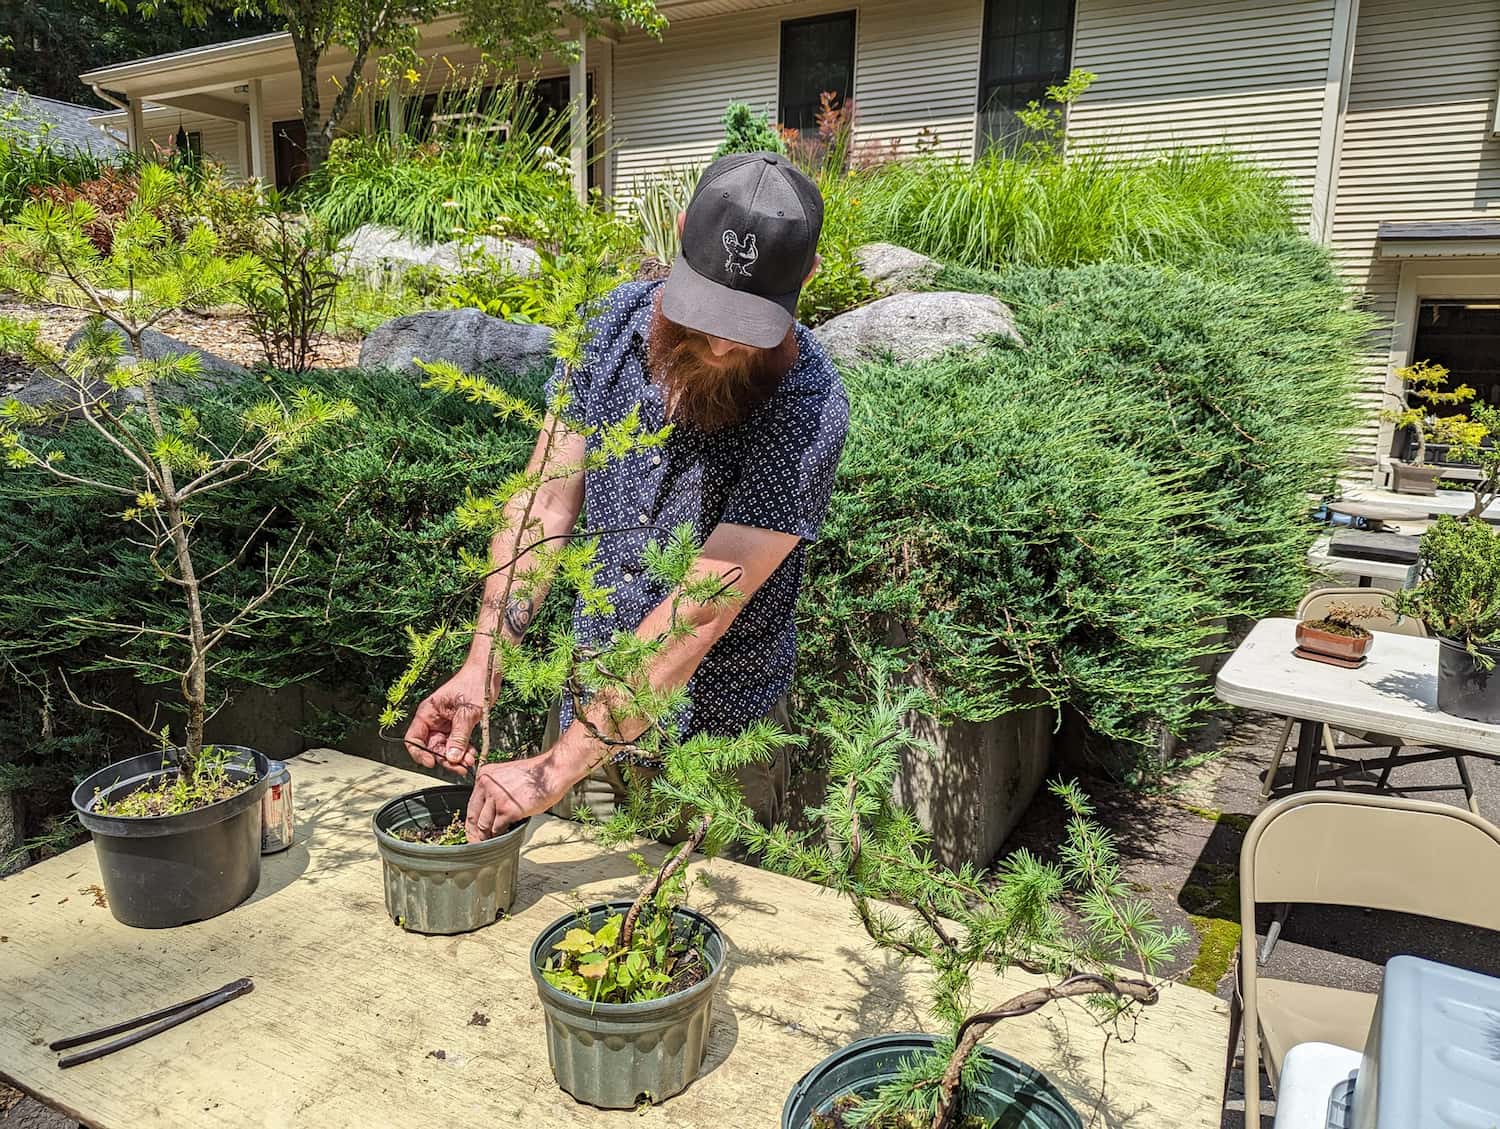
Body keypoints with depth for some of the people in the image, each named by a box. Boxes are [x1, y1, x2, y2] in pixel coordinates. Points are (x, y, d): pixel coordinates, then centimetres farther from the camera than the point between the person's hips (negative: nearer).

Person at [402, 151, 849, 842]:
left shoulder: (808, 408, -25)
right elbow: (548, 503, -6)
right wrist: (484, 662, -17)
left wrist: (556, 769, -28)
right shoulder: (614, 324, -9)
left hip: (715, 743, -4)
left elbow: (696, 615, -28)